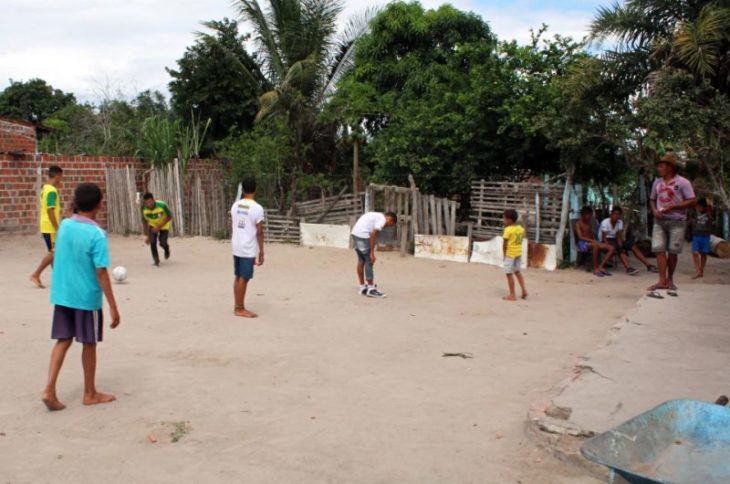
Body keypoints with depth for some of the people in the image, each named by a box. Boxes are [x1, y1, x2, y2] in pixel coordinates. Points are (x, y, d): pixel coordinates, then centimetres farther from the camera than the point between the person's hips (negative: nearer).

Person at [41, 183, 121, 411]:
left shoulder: (64, 226, 1)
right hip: (87, 298, -5)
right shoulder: (97, 234, -18)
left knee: (63, 341, 13)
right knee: (89, 343, 8)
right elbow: (101, 273, -19)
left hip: (61, 295, 5)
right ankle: (90, 394, 20)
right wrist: (113, 307, -16)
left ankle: (49, 390, 2)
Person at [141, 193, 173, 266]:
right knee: (152, 242, -14)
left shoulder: (162, 205, -33)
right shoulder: (144, 209, -22)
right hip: (153, 226, 2)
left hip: (164, 226, -2)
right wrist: (148, 236, -7)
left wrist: (159, 227, -27)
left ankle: (167, 249, 26)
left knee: (162, 243, -12)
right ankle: (156, 260, 5)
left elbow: (169, 217, -21)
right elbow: (145, 222, -8)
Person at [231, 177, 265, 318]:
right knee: (244, 278, -1)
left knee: (238, 277, 13)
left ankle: (237, 307, 20)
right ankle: (240, 309, 4)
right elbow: (259, 232, -13)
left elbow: (232, 227, 11)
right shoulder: (257, 208, -13)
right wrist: (261, 252, -6)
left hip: (236, 247, 7)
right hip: (248, 249, -7)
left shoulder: (235, 205, 6)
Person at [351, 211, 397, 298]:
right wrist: (372, 253, -13)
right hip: (363, 236, -10)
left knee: (361, 261, 15)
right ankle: (371, 289, 1)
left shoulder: (376, 216, 23)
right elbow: (373, 234, -15)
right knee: (369, 261, -2)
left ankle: (362, 287, 22)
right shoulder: (382, 219, -5)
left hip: (354, 233, 10)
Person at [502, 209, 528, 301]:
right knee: (517, 271, 23)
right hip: (519, 253, 8)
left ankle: (512, 295, 3)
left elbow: (505, 243, -15)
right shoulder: (521, 228, 5)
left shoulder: (508, 229, -17)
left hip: (510, 253, -8)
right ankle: (524, 290, 19)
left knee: (509, 274, 0)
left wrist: (504, 253, -3)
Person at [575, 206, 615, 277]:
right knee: (596, 245, -43)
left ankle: (601, 267, -19)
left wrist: (595, 241, -4)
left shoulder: (589, 223, 21)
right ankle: (595, 268, -32)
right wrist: (593, 241, -26)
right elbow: (580, 237, -17)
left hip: (591, 242, 8)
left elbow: (592, 235, 19)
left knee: (612, 248, -13)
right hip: (583, 243, -8)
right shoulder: (578, 224, -4)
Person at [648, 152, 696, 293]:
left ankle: (670, 279, 16)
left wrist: (672, 207, -17)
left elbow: (691, 201, -8)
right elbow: (652, 199, 20)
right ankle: (662, 281, -9)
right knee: (659, 249, -7)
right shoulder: (657, 182, 11)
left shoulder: (682, 182, -6)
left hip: (676, 221, -4)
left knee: (672, 251, 2)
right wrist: (654, 210, -2)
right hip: (660, 220, 4)